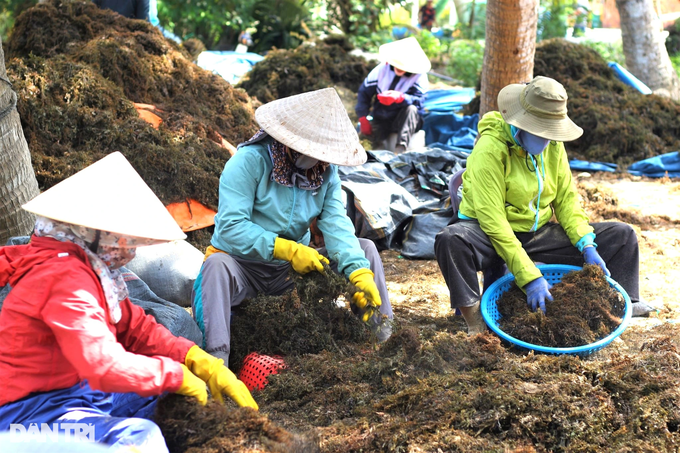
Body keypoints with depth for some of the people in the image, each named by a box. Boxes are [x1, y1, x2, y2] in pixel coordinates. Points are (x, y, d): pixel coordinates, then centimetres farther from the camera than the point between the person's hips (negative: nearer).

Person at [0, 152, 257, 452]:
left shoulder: (91, 268, 7)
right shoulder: (68, 280, -25)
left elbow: (136, 329, 8)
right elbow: (105, 365, -34)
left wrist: (200, 361, -4)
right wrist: (175, 374, -20)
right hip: (31, 413, -11)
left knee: (172, 399, 13)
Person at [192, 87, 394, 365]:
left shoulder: (326, 171, -3)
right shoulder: (250, 161, -20)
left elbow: (337, 225, -15)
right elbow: (231, 227, -27)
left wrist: (361, 273, -32)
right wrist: (287, 249, -34)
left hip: (292, 269, 5)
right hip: (243, 267, -5)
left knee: (364, 248, -5)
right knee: (218, 264, -39)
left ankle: (385, 338, 1)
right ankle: (217, 357, -43)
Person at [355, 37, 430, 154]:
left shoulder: (419, 77, -9)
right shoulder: (382, 69, 0)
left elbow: (418, 101, -25)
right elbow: (364, 92, 4)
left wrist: (399, 97, -46)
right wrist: (363, 118, -8)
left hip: (406, 121, -2)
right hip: (381, 120, 2)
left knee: (411, 109, -38)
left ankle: (400, 149, -50)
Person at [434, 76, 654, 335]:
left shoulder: (553, 146, -2)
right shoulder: (490, 149, -23)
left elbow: (566, 198, 6)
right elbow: (492, 219, -28)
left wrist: (587, 246, -11)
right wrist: (529, 277, -31)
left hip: (538, 234, 6)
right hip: (490, 235, -6)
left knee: (621, 235, 1)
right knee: (451, 240, -41)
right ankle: (475, 322, -33)